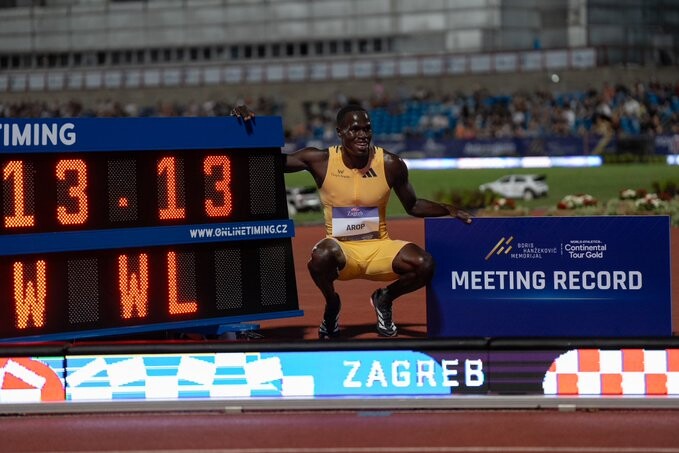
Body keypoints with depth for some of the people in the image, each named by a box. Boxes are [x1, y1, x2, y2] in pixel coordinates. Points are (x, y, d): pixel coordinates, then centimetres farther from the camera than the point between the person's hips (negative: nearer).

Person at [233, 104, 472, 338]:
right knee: (322, 256, -38)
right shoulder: (320, 161, -9)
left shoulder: (390, 164, -5)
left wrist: (447, 210, -5)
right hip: (341, 250, -2)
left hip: (379, 248, 2)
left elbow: (413, 206, 10)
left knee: (424, 265, -26)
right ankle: (331, 304, -2)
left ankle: (384, 299, 10)